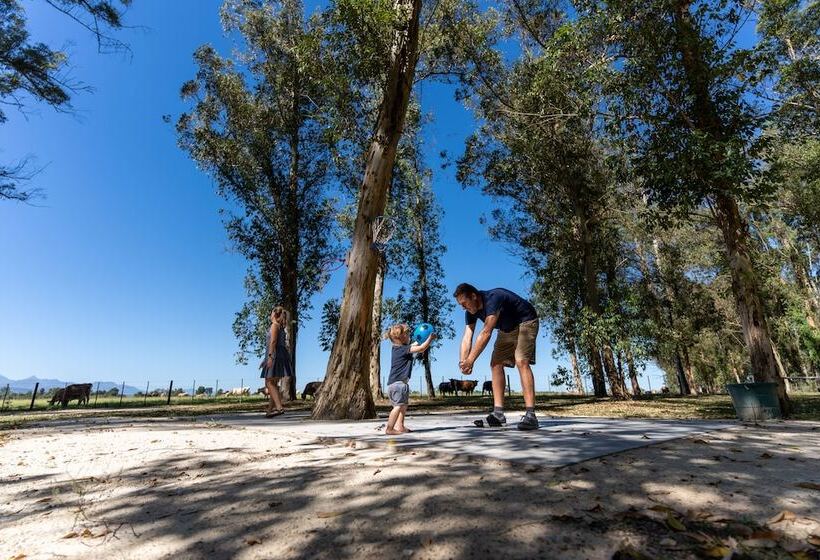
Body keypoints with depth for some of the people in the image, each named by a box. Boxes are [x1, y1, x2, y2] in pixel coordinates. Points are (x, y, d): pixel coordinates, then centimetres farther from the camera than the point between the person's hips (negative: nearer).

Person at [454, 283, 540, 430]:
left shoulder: (492, 298, -36)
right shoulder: (470, 311, -10)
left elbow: (486, 333, -40)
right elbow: (467, 337, -17)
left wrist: (470, 360, -39)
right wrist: (462, 361, -33)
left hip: (525, 322, -8)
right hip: (506, 329, 8)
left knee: (521, 361, -25)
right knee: (496, 364, -3)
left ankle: (530, 415, -27)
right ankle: (498, 413, -3)